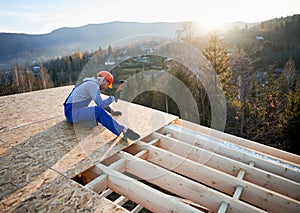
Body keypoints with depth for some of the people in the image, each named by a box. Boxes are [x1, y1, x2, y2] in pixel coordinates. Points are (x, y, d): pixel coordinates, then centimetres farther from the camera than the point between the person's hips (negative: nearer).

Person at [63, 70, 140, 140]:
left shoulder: (91, 84, 18)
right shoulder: (93, 85, -13)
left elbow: (100, 102, 26)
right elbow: (101, 104, -22)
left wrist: (112, 112, 25)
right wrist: (113, 98, -8)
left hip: (73, 111, 13)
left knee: (100, 116, 4)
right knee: (98, 110, -30)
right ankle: (123, 130, -37)